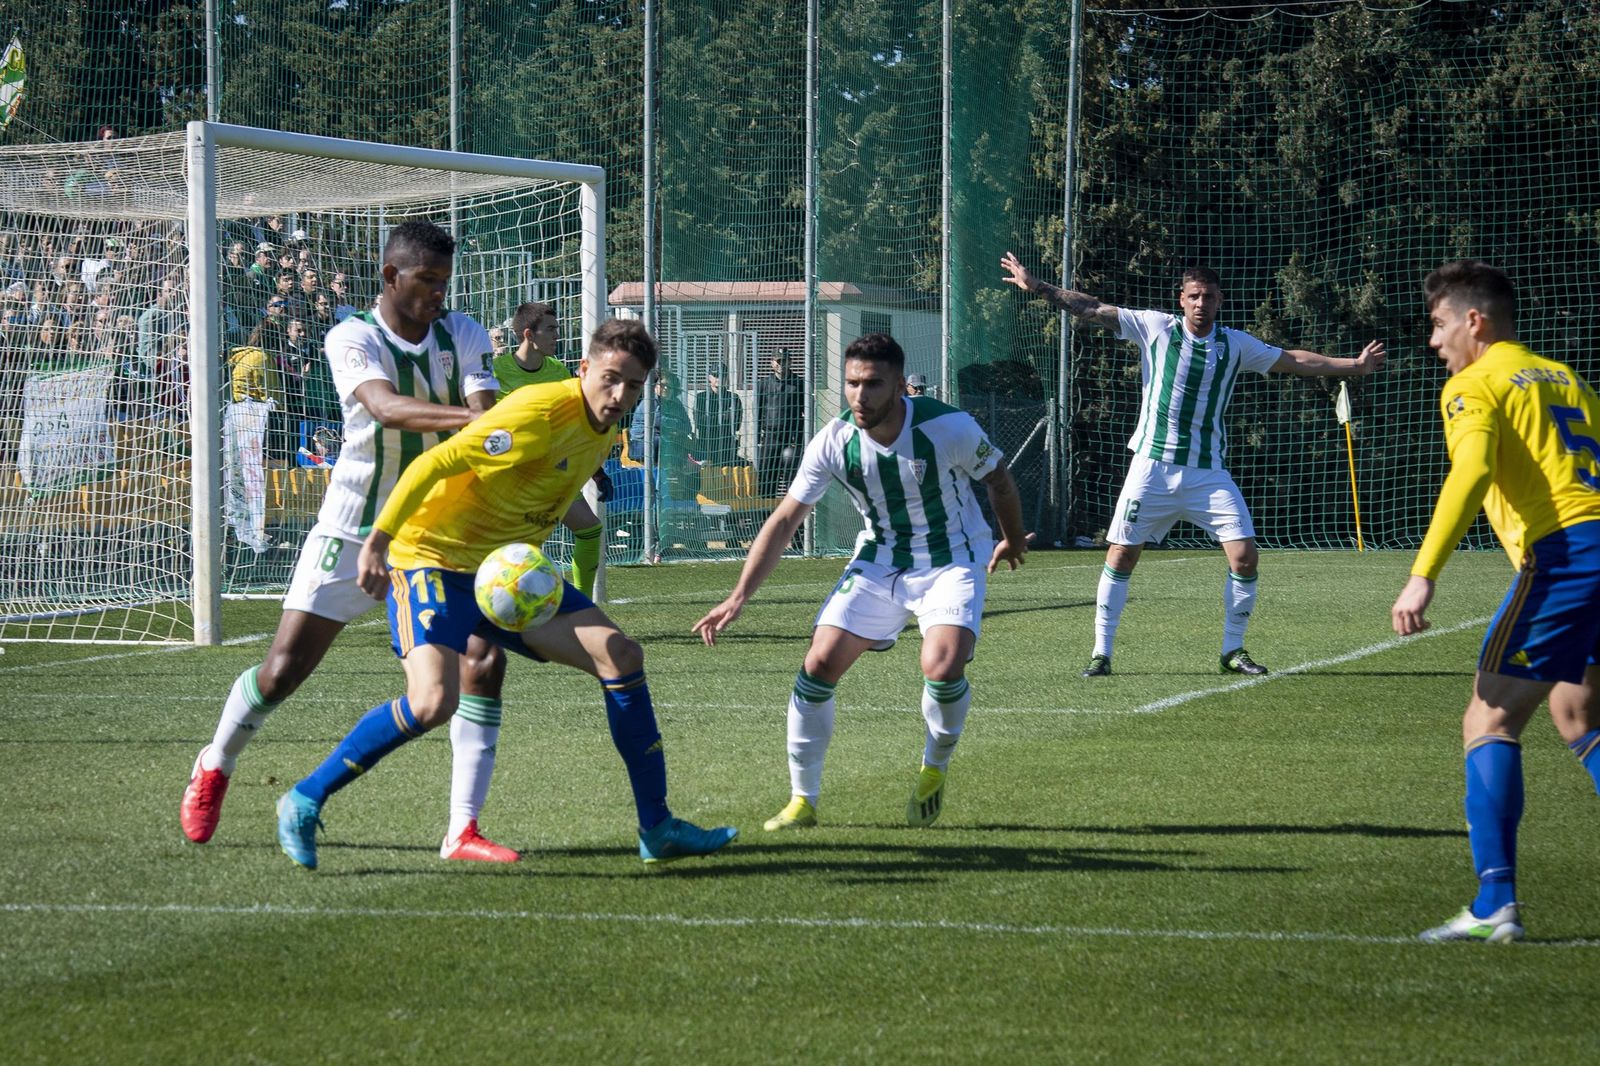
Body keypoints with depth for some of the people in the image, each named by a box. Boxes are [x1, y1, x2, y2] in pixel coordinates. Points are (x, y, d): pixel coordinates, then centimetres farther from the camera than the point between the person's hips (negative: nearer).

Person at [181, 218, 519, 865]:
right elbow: (386, 406, -36)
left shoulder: (464, 337, -3)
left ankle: (463, 829, -10)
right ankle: (215, 768, 31)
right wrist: (465, 417, -51)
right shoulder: (352, 339, -15)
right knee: (282, 671, 0)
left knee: (484, 662, -15)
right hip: (352, 530, -3)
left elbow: (488, 423, -17)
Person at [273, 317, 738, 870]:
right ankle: (304, 802, -9)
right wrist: (379, 538, -31)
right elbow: (435, 463, -26)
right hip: (434, 556, -9)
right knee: (433, 701, -28)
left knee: (622, 657, -2)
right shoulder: (540, 413, -23)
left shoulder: (604, 430, 5)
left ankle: (656, 829, 6)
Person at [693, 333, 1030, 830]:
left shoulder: (949, 428, -23)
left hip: (953, 560, -3)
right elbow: (784, 521, -5)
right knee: (820, 664, -12)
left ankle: (935, 769, 5)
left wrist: (1012, 541, 16)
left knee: (942, 668, -27)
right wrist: (739, 597, -10)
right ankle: (803, 800, 3)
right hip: (877, 562, 3)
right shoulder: (835, 442, -15)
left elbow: (999, 478, -1)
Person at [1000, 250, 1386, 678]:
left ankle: (1233, 650, 9)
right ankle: (1101, 652, 9)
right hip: (1153, 467, -2)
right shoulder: (1155, 328, -1)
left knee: (1245, 556, -7)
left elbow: (1295, 361, 12)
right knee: (1120, 556, -3)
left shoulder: (1236, 345, 5)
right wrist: (1039, 287, -7)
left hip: (1208, 473, 2)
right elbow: (1093, 310, -1)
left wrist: (1354, 366, 9)